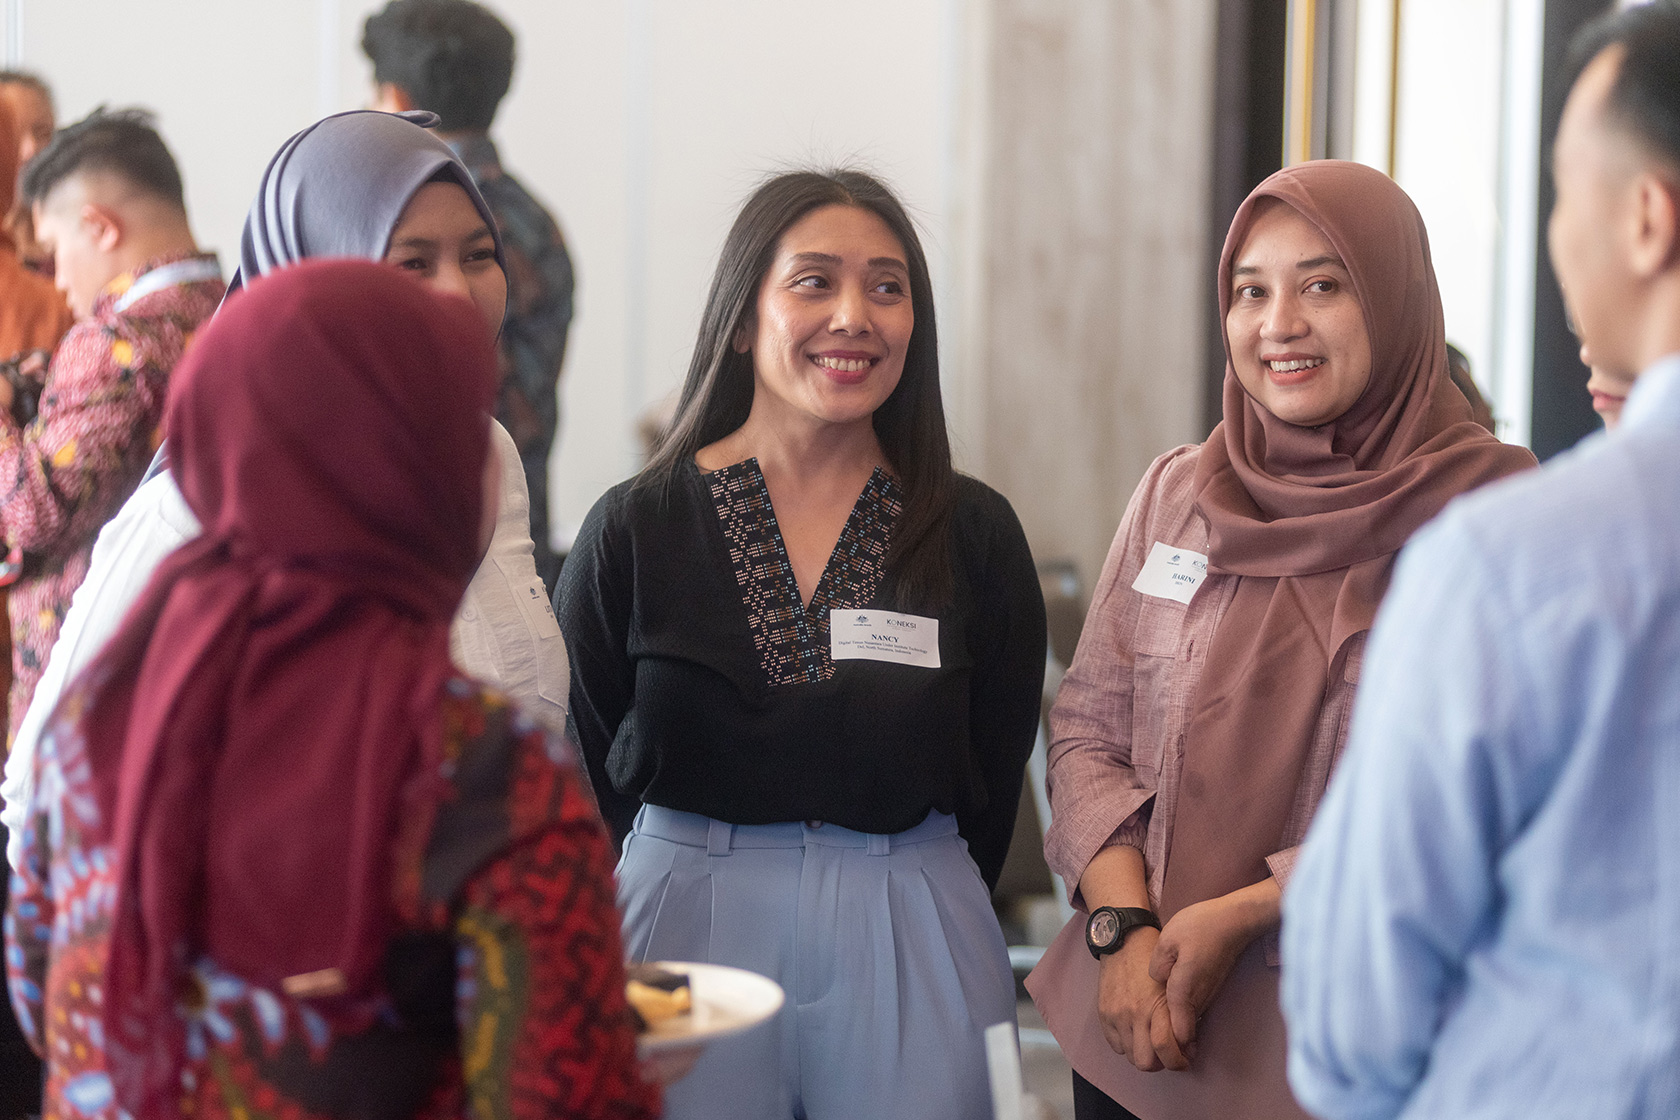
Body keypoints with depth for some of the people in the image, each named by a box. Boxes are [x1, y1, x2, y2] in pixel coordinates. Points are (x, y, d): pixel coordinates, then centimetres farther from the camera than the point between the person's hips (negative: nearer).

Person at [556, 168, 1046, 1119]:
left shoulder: (976, 534, 1)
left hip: (911, 949, 1)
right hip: (686, 929, -1)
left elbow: (994, 780, 6)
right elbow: (578, 774, 2)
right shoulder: (635, 530, -2)